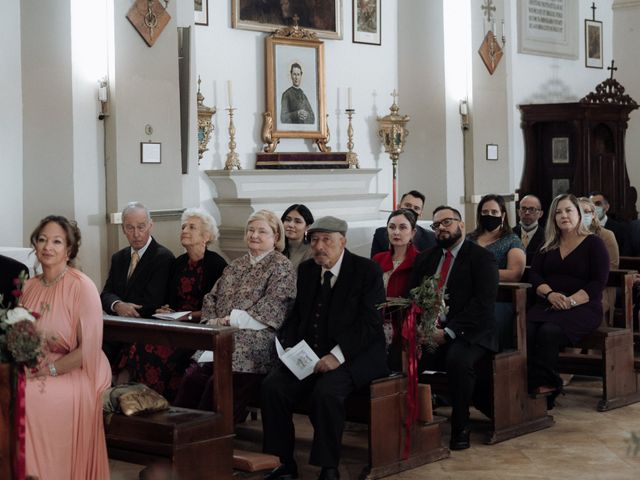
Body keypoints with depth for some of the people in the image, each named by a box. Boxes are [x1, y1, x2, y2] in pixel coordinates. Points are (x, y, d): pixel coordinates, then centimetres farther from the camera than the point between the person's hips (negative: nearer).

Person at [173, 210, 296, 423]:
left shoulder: (281, 267, 3)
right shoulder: (236, 265, 26)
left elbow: (270, 310, -9)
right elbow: (211, 297, 25)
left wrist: (232, 320, -11)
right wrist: (213, 321, 4)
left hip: (253, 346, -6)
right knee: (192, 377, -21)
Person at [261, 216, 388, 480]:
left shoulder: (368, 270, -5)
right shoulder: (306, 270, 13)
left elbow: (370, 322, -13)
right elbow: (295, 315, 15)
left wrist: (337, 355, -23)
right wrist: (289, 347, -5)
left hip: (352, 356, -5)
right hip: (308, 354, 5)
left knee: (326, 391, -34)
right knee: (272, 386, -19)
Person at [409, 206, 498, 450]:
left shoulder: (482, 257, 2)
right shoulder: (425, 258, 20)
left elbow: (483, 303, -9)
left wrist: (448, 332, -17)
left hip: (468, 332, -4)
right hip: (429, 330, 4)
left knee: (458, 359, -35)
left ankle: (460, 428, -18)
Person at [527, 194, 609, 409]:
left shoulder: (594, 243, 4)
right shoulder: (549, 246, 19)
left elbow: (598, 283, -5)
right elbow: (534, 274, 10)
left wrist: (570, 301, -18)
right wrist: (550, 294, -11)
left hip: (583, 307, -4)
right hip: (548, 304, 4)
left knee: (549, 331, -34)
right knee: (525, 330, -29)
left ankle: (543, 385, -24)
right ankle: (546, 385, -27)